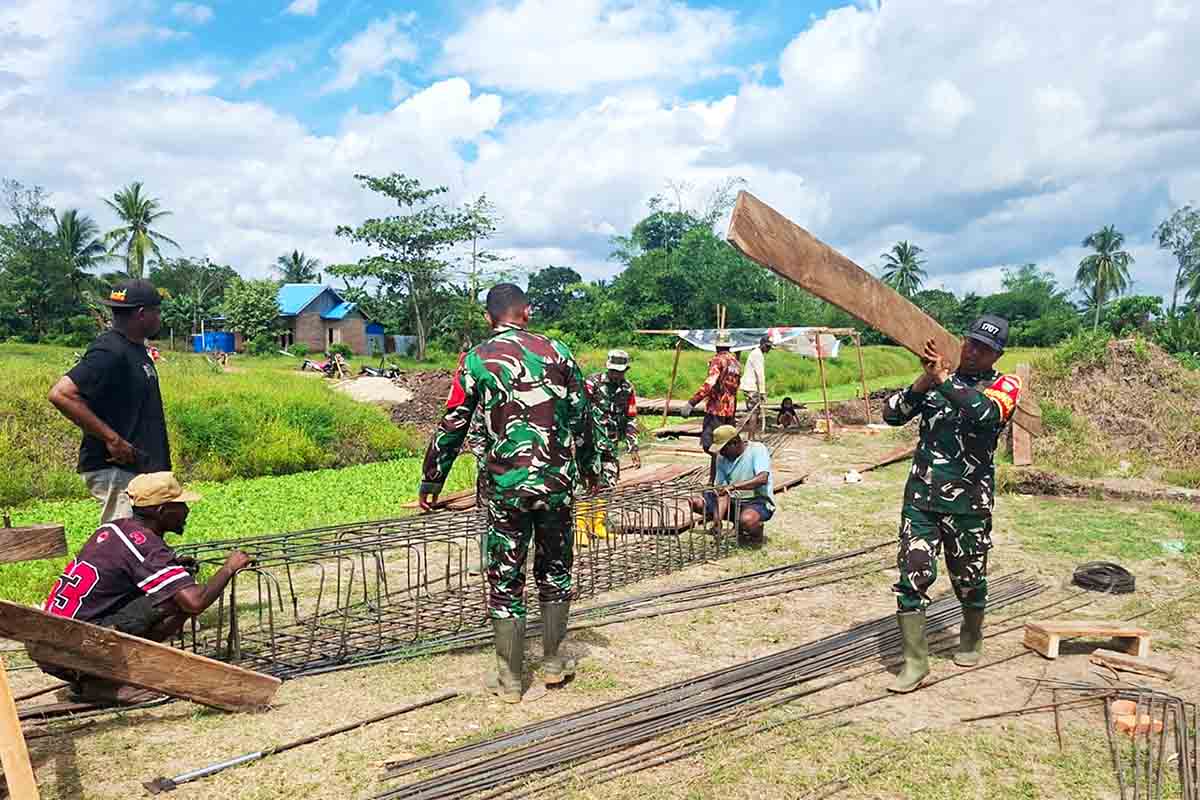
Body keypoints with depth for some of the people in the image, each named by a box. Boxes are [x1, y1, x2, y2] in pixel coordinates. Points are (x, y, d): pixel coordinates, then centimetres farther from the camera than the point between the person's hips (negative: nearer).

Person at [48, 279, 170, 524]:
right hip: (113, 469, -10)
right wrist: (112, 438, -24)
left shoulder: (137, 349, 12)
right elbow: (60, 394, -26)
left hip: (138, 467, 10)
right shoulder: (109, 352, -17)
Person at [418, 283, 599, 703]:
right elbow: (582, 417, 7)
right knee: (555, 572, 19)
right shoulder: (556, 351, 3)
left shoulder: (476, 360, 0)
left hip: (506, 487, -1)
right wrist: (590, 468, 22)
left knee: (505, 581, 9)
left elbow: (451, 428, 2)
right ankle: (554, 662, 28)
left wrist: (430, 482, 13)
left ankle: (510, 679, 16)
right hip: (558, 481, 2)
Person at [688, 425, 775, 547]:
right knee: (696, 502, -11)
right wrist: (717, 521, -19)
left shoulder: (757, 449, -14)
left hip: (758, 501, -5)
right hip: (734, 500, 6)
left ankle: (756, 533, -2)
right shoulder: (722, 458, 1)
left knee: (747, 520, -39)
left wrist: (734, 486, -38)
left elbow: (762, 478, -30)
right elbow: (722, 491, -4)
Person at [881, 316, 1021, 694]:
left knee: (969, 579, 14)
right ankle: (915, 661, 6)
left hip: (968, 503, -2)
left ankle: (971, 640, 41)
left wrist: (943, 379, -23)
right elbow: (891, 414, 0)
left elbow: (984, 412, -25)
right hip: (921, 496, 2)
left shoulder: (1005, 385, -1)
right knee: (912, 575, -5)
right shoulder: (935, 378, 8)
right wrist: (923, 383, -13)